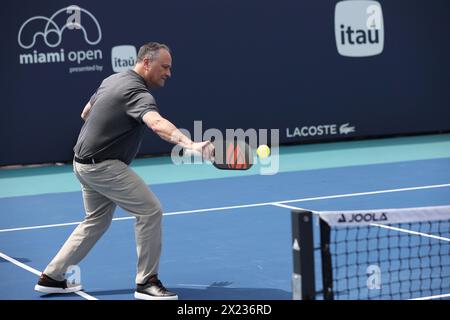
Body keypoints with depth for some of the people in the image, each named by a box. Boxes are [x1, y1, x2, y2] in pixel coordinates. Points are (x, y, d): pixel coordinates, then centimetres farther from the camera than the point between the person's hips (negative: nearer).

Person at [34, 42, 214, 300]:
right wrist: (192, 145, -56)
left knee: (98, 220, 23)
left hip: (85, 163, 10)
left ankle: (52, 277, 27)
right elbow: (158, 124, -43)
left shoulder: (113, 79, 8)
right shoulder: (137, 93, -22)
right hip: (104, 166, -10)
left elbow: (86, 113, 21)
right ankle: (146, 282, -4)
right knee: (150, 211, -10)